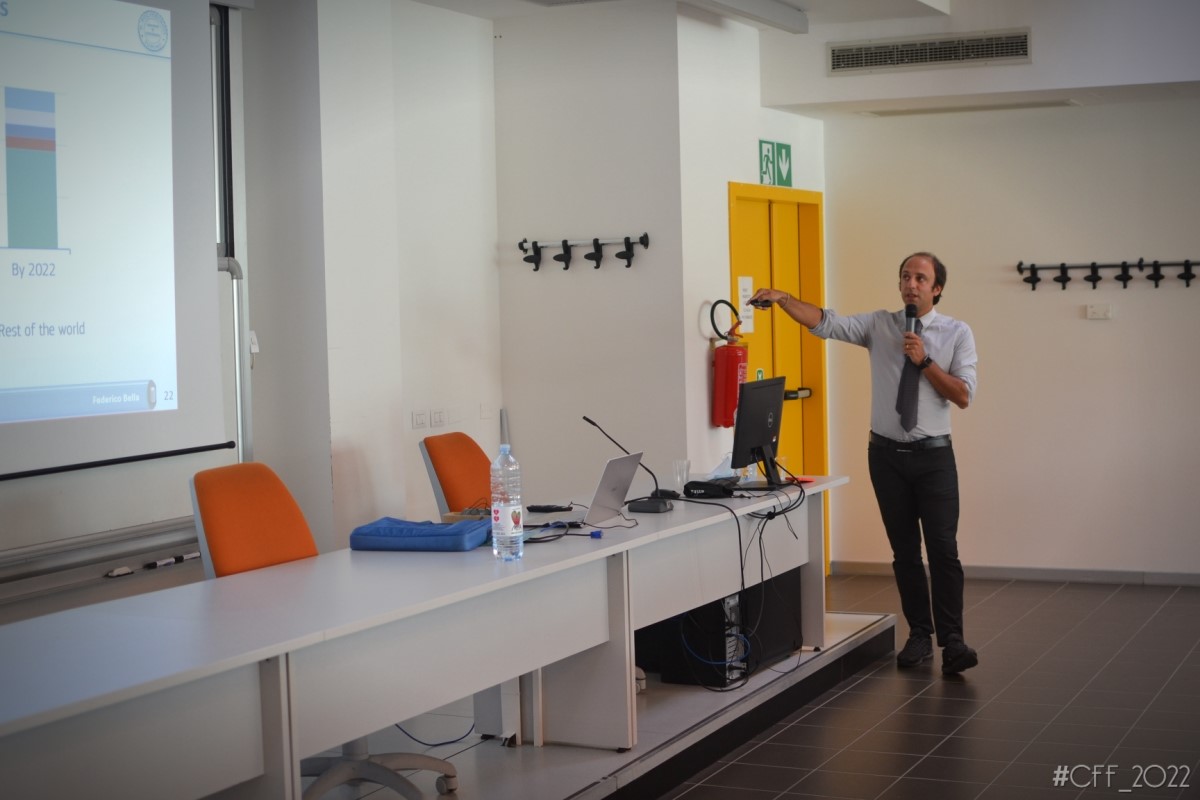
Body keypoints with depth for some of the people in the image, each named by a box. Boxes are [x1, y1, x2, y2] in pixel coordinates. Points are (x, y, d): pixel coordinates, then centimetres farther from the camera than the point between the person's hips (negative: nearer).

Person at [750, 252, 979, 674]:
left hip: (933, 455, -2)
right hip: (887, 453, 2)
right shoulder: (879, 324, 2)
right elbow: (825, 322, -11)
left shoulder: (957, 333, -1)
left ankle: (952, 641, -4)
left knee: (943, 548, -8)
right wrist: (783, 299, -26)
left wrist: (925, 361, -17)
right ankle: (919, 635, 19)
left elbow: (964, 396, -7)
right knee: (904, 550, 9)